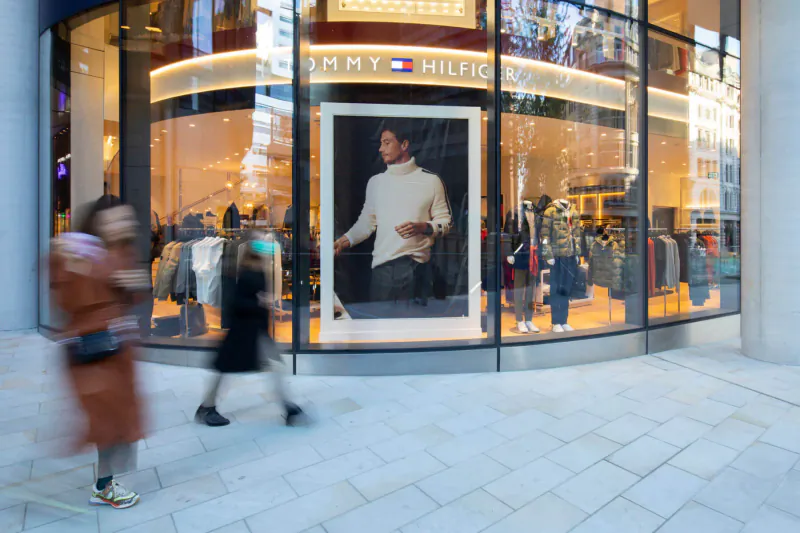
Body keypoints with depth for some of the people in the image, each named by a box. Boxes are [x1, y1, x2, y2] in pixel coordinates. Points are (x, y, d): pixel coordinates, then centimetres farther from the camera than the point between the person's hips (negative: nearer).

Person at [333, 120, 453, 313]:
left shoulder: (431, 180, 0)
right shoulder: (375, 181, 11)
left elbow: (445, 221, 4)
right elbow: (366, 222, 13)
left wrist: (421, 227, -14)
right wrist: (344, 241, -2)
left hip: (416, 267, -3)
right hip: (381, 268, 3)